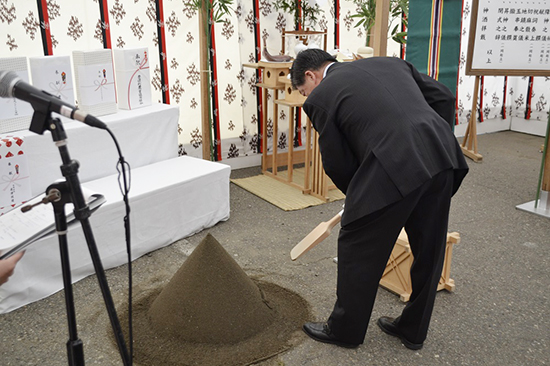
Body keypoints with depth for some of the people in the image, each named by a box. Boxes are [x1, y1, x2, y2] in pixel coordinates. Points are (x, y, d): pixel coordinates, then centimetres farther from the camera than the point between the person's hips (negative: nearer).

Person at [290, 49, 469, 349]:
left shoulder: (320, 97, 7)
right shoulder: (388, 62, 24)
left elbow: (337, 163, 8)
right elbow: (443, 97, 20)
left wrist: (358, 196, 25)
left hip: (393, 169, -7)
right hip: (442, 159, 7)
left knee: (358, 250, 14)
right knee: (429, 251, 21)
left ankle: (345, 329, 32)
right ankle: (413, 329, 41)